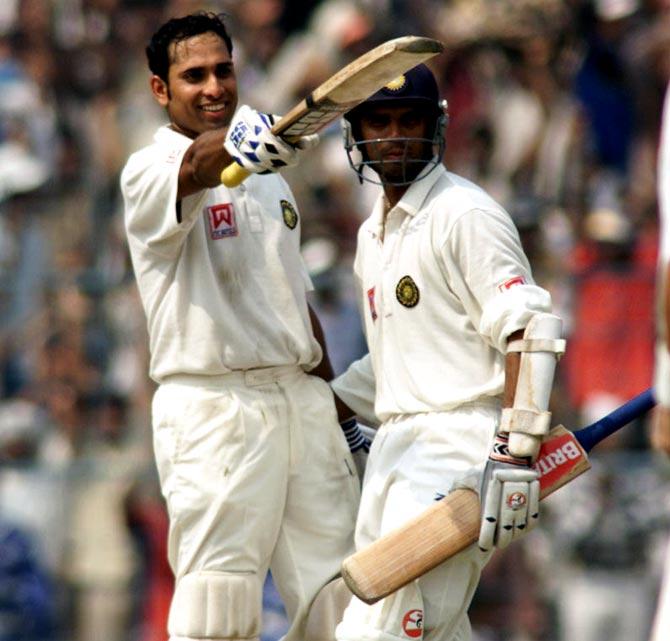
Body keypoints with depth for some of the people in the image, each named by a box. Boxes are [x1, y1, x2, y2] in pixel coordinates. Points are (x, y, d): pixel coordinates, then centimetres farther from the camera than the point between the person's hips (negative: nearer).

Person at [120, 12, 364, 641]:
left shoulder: (268, 177, 18)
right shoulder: (149, 172, -6)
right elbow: (197, 167, -31)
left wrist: (334, 409, 21)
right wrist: (240, 142, -53)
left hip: (302, 399, 7)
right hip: (214, 411, -7)